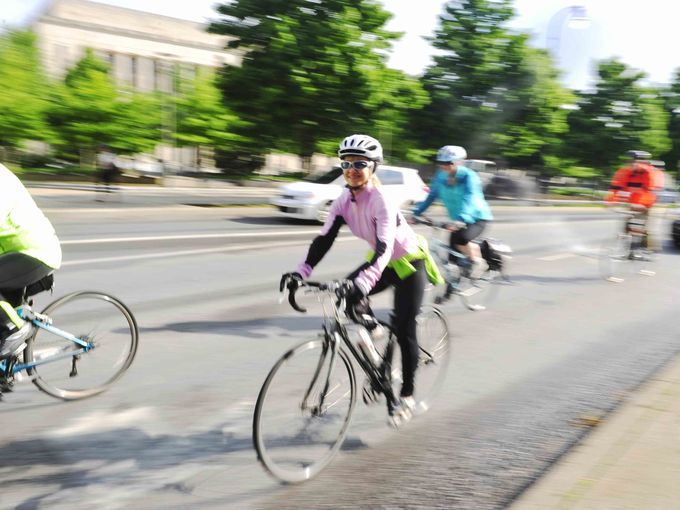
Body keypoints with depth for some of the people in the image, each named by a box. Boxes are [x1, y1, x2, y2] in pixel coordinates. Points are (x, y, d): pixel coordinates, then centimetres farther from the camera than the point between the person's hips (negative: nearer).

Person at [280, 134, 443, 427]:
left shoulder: (382, 200, -30)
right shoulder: (344, 201, -10)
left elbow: (384, 248, -41)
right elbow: (324, 239, -16)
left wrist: (362, 284, -55)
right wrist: (301, 272, -30)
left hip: (409, 263, -6)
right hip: (383, 261, 7)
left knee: (403, 330, -5)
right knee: (347, 294, -18)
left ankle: (407, 396, 12)